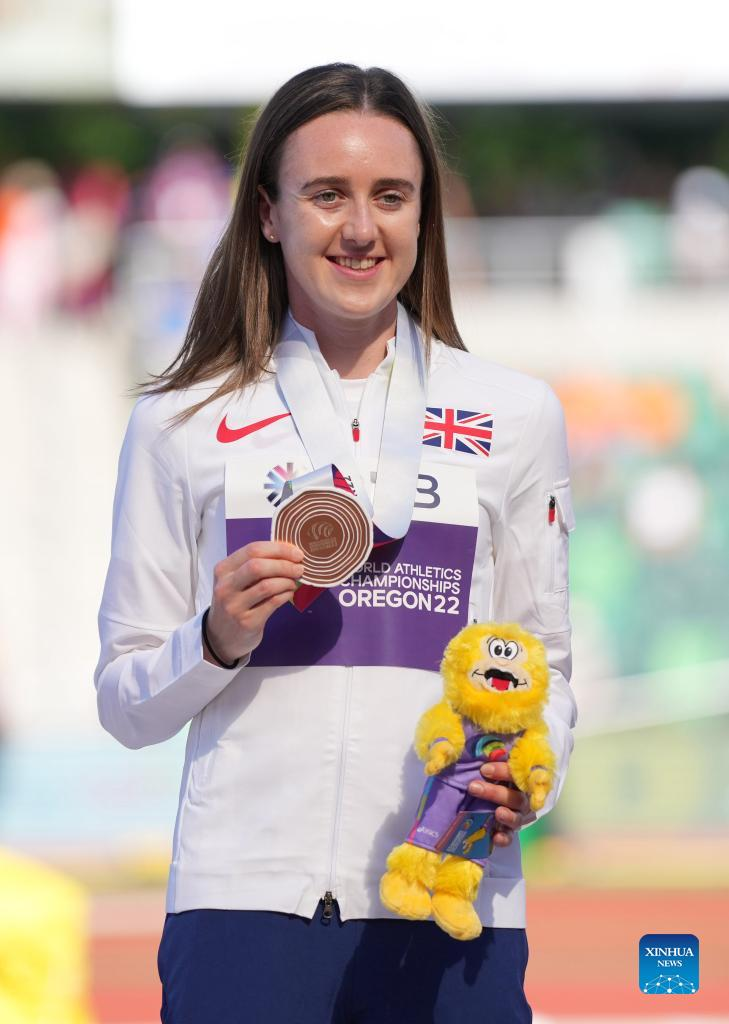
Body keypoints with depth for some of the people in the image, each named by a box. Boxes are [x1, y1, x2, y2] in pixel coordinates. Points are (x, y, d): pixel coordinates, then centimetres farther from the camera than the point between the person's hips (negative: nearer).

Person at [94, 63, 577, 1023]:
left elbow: (545, 667, 14)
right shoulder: (184, 424, 8)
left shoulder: (515, 417, 11)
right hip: (245, 899, -1)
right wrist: (221, 643, -9)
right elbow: (125, 703, 10)